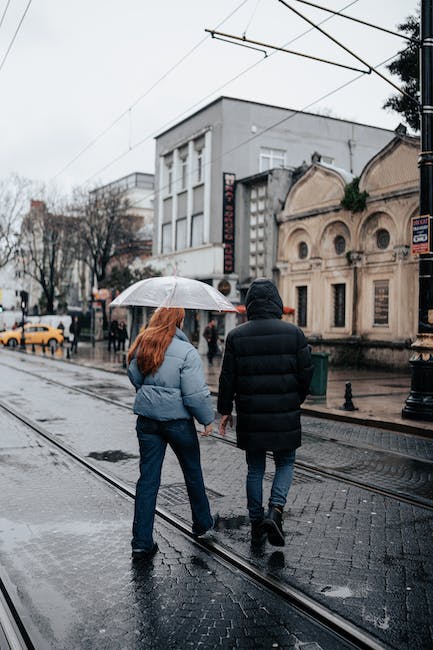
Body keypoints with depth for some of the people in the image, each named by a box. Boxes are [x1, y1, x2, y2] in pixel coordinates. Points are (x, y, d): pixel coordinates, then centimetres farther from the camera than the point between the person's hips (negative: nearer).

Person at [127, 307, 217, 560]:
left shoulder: (141, 347, 1)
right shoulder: (186, 352, -17)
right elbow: (196, 393, -18)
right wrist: (208, 419, -4)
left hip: (147, 419, 4)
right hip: (178, 419, -4)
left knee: (148, 478, 7)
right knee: (193, 472, 17)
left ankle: (142, 542, 8)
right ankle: (202, 523, 37)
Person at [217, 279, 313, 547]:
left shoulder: (236, 336, -4)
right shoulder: (293, 333, -5)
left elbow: (228, 378, -2)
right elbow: (306, 372, -1)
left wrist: (225, 410, 10)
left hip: (250, 417, 1)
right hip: (284, 415, -1)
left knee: (255, 470, 14)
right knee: (285, 464, 17)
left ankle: (256, 524, 20)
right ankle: (275, 510, -3)